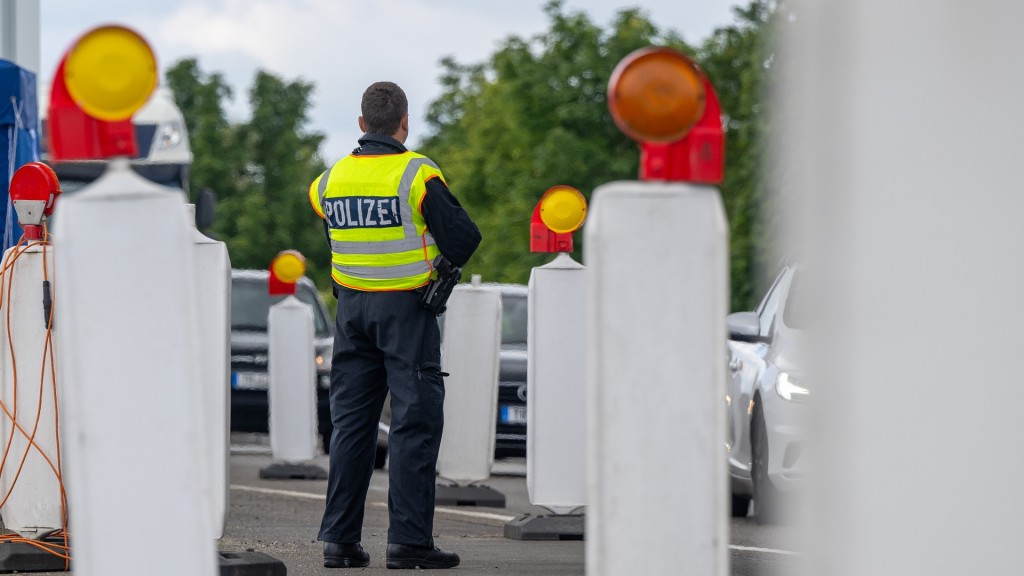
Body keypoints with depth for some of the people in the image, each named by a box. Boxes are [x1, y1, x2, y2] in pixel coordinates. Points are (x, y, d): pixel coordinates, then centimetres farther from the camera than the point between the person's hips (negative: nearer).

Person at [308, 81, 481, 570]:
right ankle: (408, 539, -6)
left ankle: (339, 538, 9)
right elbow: (463, 238, -11)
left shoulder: (330, 180, 4)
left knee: (351, 423, 10)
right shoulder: (416, 175, -12)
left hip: (352, 309, 5)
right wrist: (448, 258, 10)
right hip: (406, 309, -5)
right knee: (415, 422, -2)